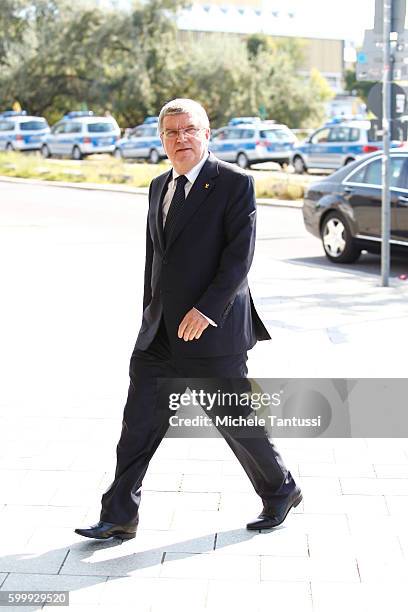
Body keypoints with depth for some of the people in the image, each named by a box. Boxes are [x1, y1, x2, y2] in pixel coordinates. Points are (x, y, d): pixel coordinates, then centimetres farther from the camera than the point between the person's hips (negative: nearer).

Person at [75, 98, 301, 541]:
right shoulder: (159, 187, 14)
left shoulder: (235, 184, -8)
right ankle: (119, 517, 13)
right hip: (160, 333, 6)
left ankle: (280, 492, 29)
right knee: (139, 420, 4)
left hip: (213, 329, -6)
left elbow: (240, 256, -15)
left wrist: (206, 310, -23)